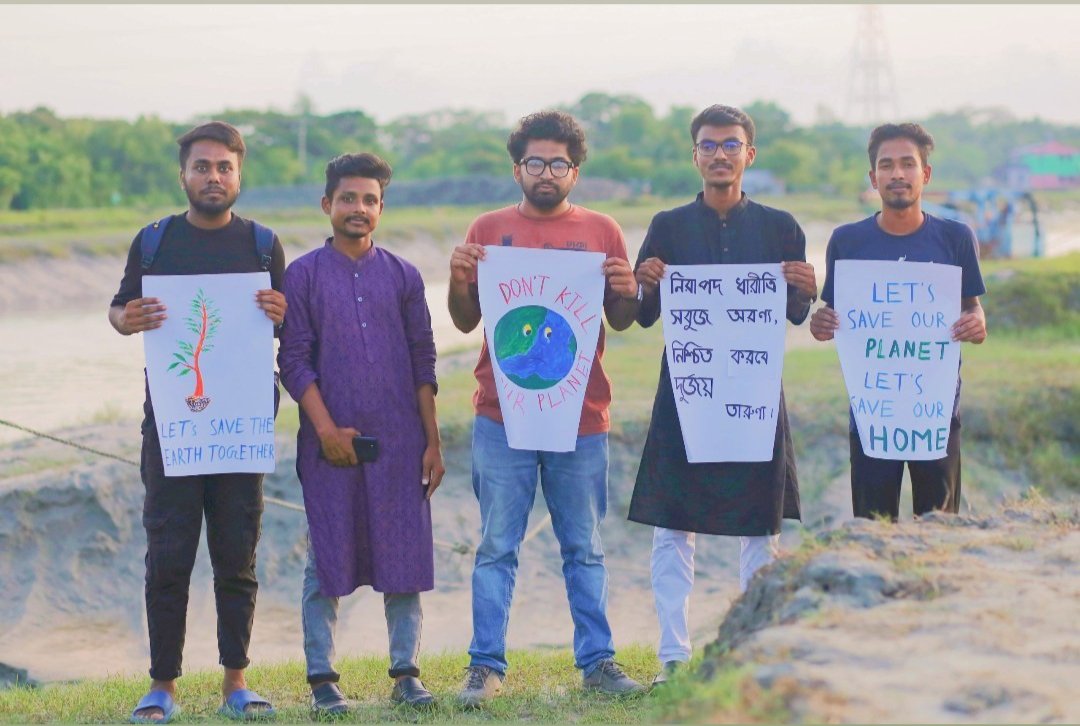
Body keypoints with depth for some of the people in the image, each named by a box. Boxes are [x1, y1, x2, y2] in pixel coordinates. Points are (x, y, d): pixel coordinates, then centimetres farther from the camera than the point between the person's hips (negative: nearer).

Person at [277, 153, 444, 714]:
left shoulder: (402, 277, 9)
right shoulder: (303, 275, 3)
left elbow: (423, 362, 9)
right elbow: (293, 359, -1)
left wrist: (432, 441, 4)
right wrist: (327, 428, -11)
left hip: (399, 443, 2)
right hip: (330, 442, -2)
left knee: (404, 556, 2)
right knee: (327, 559, 0)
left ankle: (406, 674, 9)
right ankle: (321, 678, 5)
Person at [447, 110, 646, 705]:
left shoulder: (601, 231, 8)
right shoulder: (490, 230, 7)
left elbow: (621, 321, 10)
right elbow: (466, 321, 9)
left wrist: (627, 292, -11)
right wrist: (459, 279, -10)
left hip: (581, 416, 1)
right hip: (502, 415, -1)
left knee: (585, 549, 6)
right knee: (497, 548, 0)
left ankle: (597, 661, 11)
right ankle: (486, 667, 3)